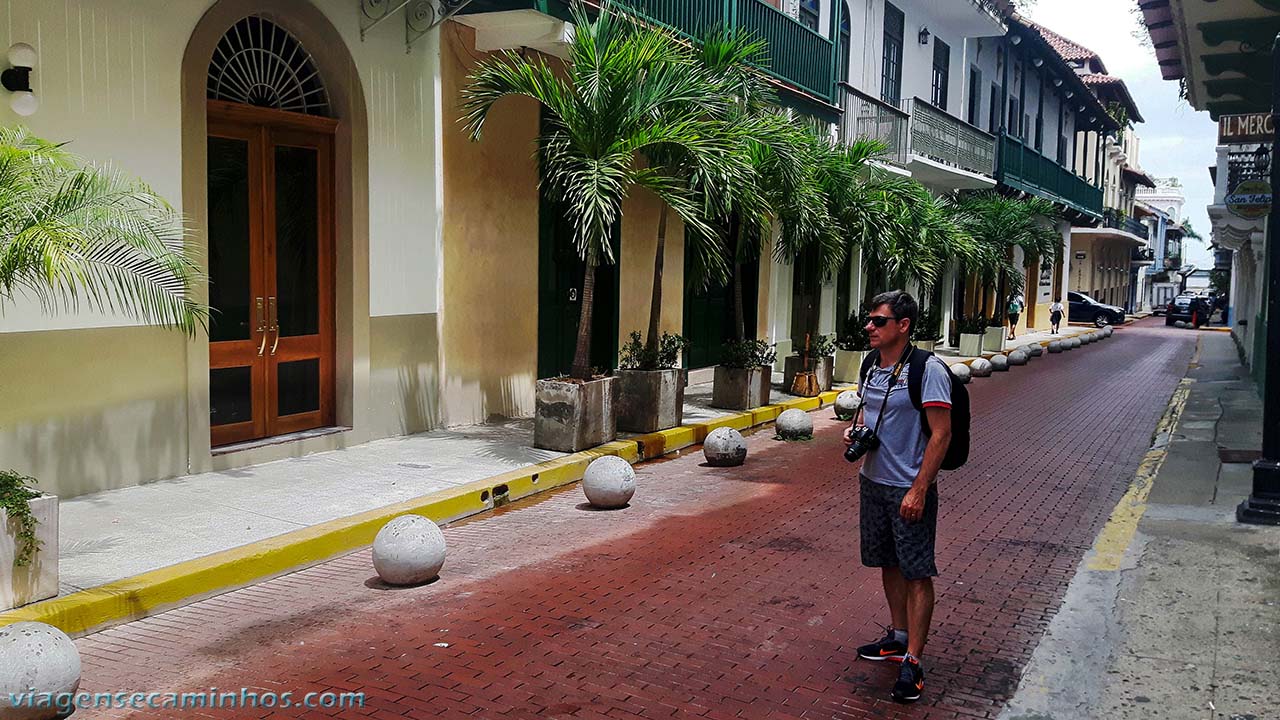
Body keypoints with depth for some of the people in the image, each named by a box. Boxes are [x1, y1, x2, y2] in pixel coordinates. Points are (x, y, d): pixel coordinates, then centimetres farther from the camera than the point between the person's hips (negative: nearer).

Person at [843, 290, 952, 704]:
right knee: (890, 565, 18)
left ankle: (912, 662, 3)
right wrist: (854, 432, 1)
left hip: (909, 489, -8)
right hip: (872, 482, 8)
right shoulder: (873, 370, 7)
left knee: (917, 573, -1)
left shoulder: (927, 370, -16)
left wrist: (919, 490, -22)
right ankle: (899, 638, 33)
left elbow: (941, 434, -18)